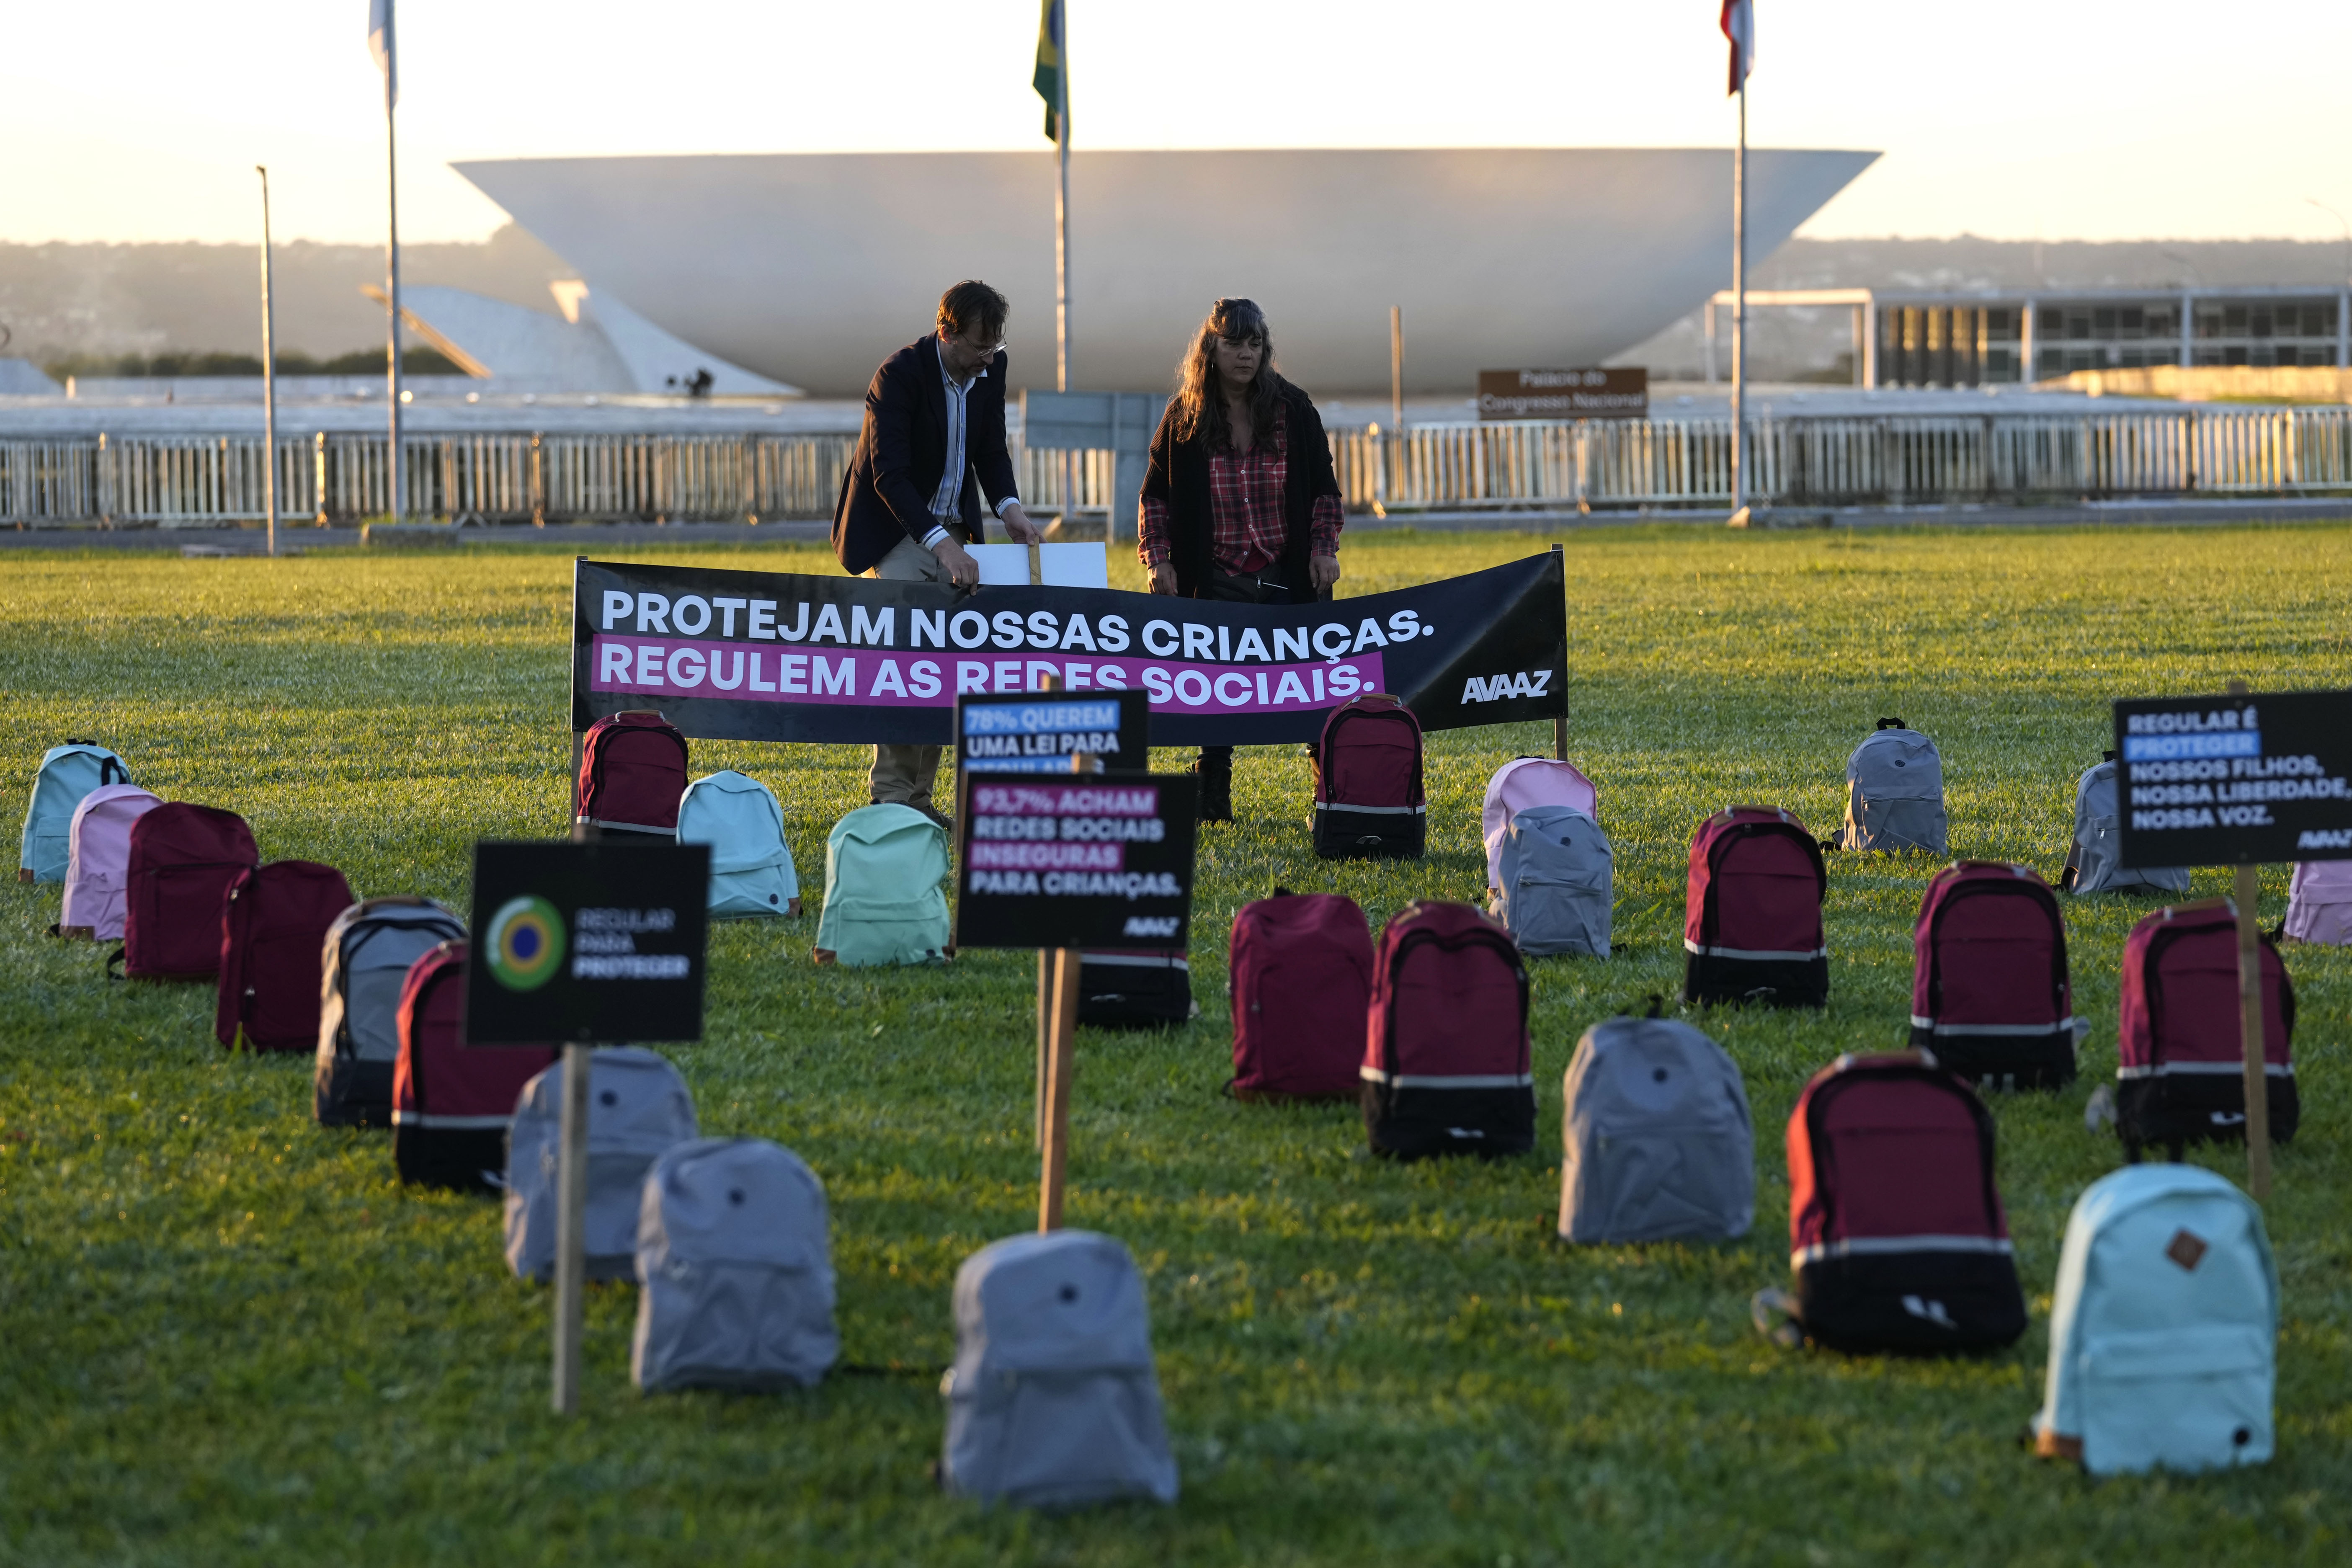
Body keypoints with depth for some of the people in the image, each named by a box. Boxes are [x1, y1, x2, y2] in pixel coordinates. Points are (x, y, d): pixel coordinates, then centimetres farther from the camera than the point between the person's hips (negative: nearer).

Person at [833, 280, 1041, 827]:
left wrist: (1008, 506, -10)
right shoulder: (900, 374, -23)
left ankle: (918, 797, 8)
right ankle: (890, 798, -10)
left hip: (949, 530, 7)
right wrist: (941, 543, -36)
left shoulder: (991, 368, -2)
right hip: (894, 531, -6)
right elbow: (888, 474, -27)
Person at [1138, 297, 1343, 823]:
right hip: (1216, 581, 0)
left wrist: (1323, 548, -2)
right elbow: (1156, 496, 8)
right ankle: (1212, 802, 11)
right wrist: (1158, 559, -3)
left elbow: (1325, 489, 10)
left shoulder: (1293, 410, 2)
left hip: (1286, 578, 0)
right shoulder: (1185, 417, 1)